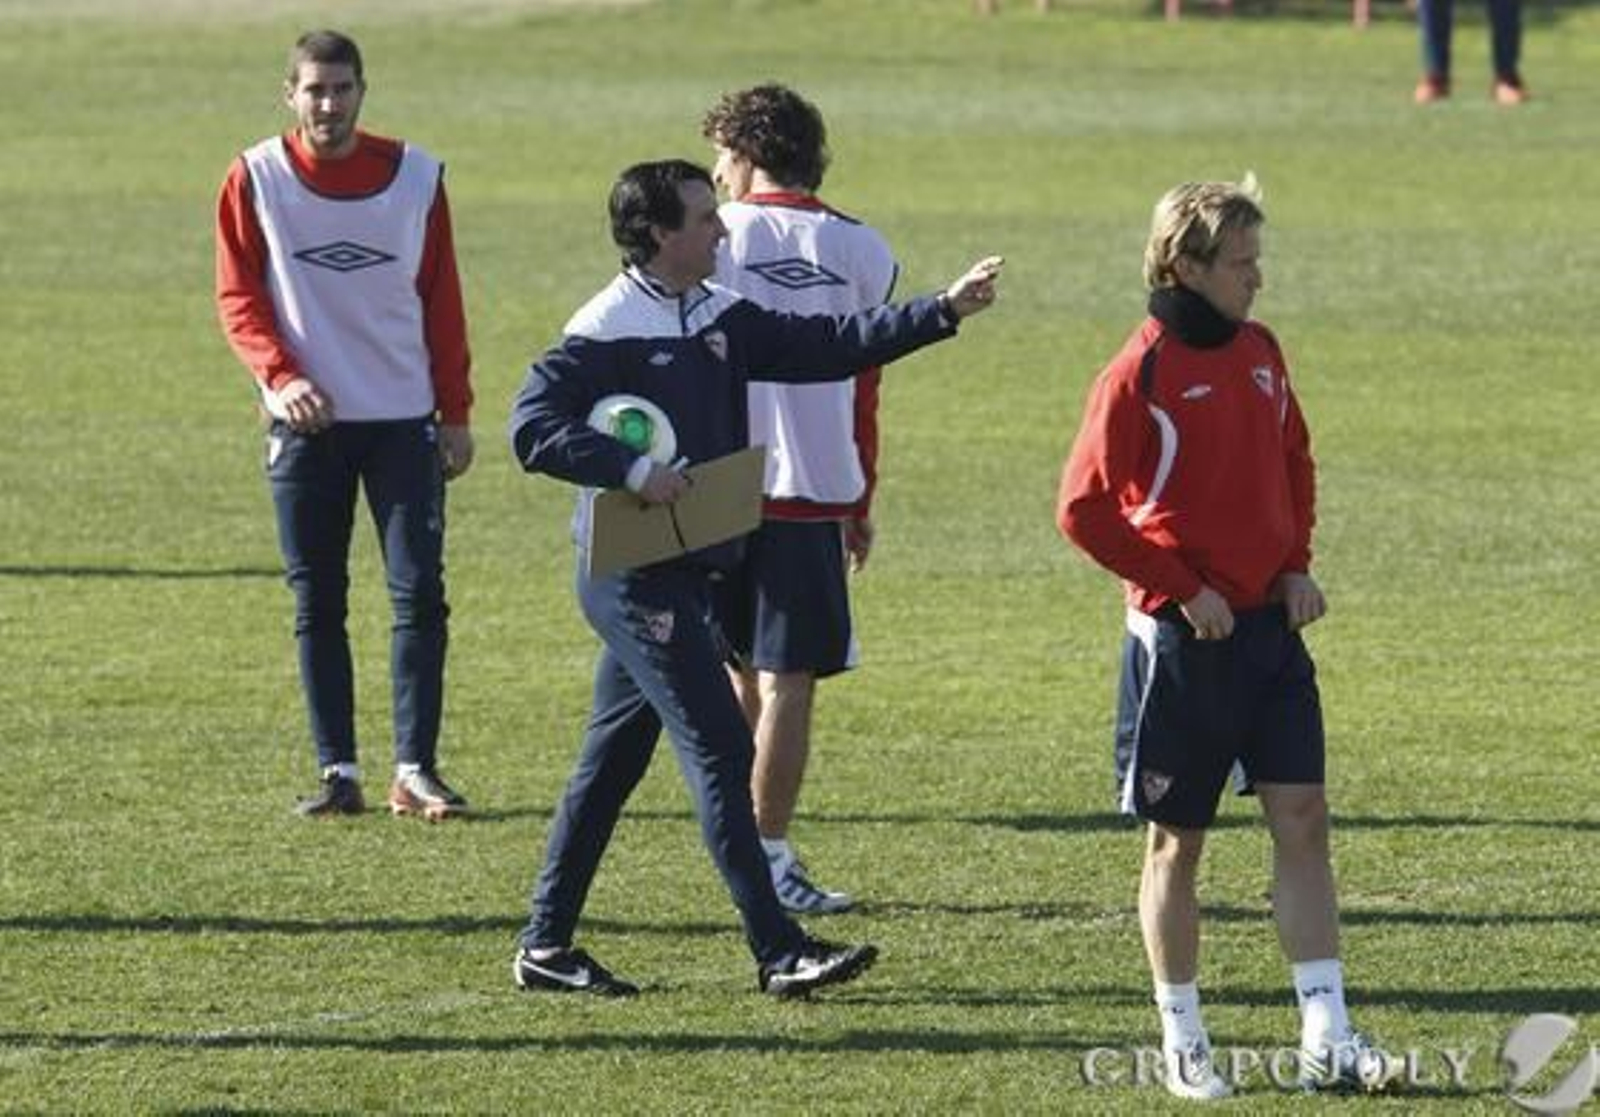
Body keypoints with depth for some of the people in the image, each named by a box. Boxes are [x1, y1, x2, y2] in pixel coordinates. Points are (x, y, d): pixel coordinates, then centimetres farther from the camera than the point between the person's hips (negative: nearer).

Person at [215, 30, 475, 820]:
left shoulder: (415, 176, 1)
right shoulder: (256, 180, -2)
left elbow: (441, 300, 7)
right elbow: (237, 297, -1)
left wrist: (455, 412, 6)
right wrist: (281, 376, -18)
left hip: (404, 419, 0)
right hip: (306, 422, 0)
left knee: (419, 592, -6)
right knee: (316, 604, 1)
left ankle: (415, 770, -3)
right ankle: (337, 771, 6)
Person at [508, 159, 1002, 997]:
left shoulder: (719, 319, 11)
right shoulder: (607, 329, -14)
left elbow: (824, 347, 11)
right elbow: (533, 427, -22)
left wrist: (942, 313, 4)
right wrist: (633, 469, -28)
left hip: (682, 573, 9)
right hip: (633, 576, -9)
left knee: (612, 758, 12)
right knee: (719, 749, -10)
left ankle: (545, 946, 19)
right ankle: (777, 951, -10)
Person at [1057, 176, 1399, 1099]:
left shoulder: (1260, 352, 7)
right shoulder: (1142, 374, -13)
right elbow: (1086, 508, -14)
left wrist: (1297, 564, 6)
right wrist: (1183, 589, -14)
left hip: (1269, 625, 6)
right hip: (1184, 635, -6)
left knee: (1303, 819, 0)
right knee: (1178, 842, 4)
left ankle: (1327, 1038, 1)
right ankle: (1183, 1042, 14)